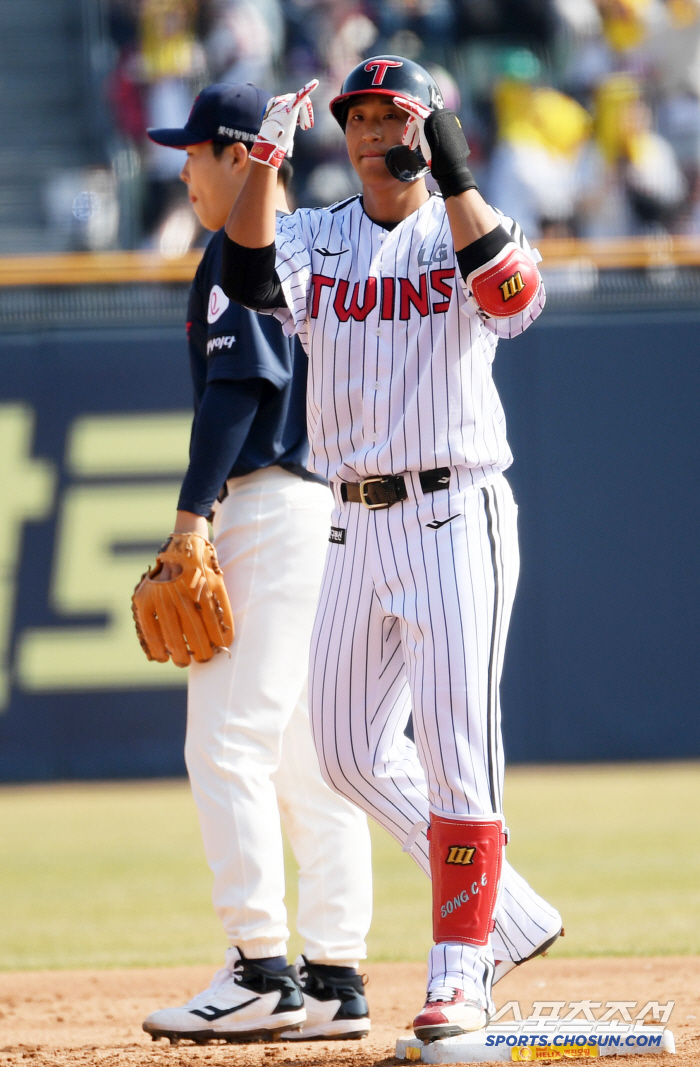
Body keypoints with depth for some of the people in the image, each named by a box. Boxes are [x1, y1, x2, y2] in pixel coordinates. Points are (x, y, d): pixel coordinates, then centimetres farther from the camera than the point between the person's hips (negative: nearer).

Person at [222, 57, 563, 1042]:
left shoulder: (469, 232, -1)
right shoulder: (316, 237, 9)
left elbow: (514, 295, -24)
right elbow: (251, 281, -13)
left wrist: (453, 177, -24)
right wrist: (268, 156, -22)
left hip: (456, 516, -5)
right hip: (358, 525, 5)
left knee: (456, 746, -9)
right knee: (351, 751, 7)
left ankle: (461, 970, -3)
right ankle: (511, 914, 19)